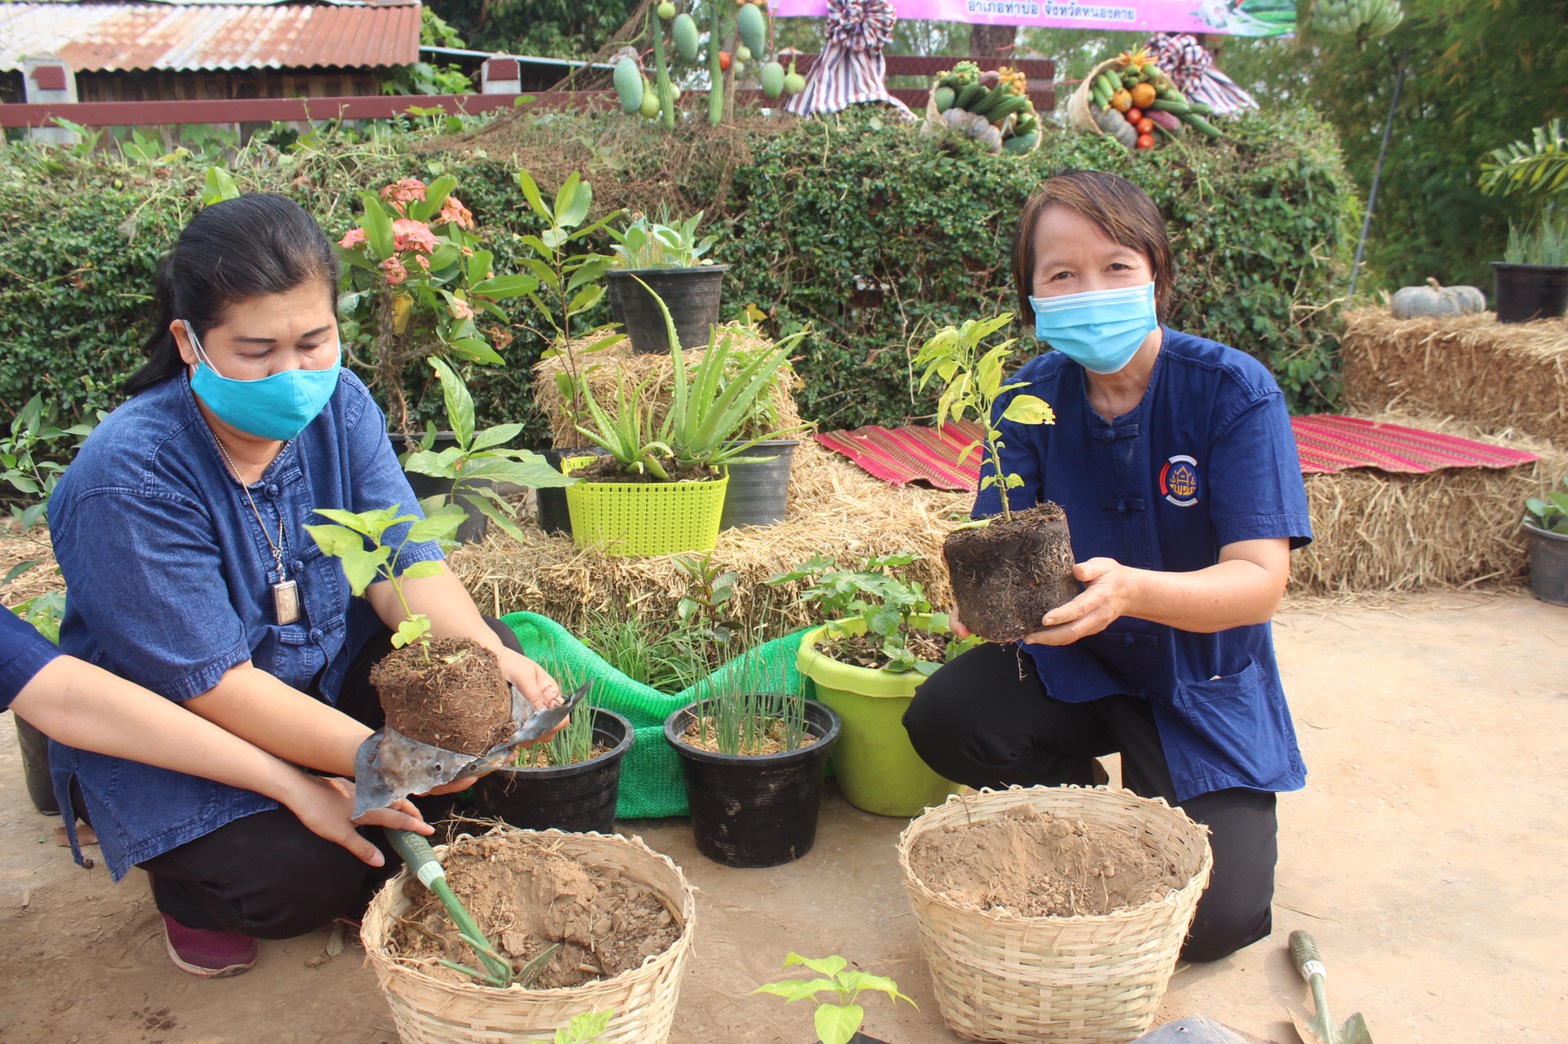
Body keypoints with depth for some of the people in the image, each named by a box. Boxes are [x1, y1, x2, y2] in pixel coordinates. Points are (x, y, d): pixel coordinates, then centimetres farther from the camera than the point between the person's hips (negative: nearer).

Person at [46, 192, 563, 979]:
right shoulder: (126, 480, -28)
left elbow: (397, 561, -14)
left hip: (327, 672, 6)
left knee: (488, 664, -14)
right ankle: (194, 886, 9)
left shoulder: (339, 406, -9)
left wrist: (488, 657, -34)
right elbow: (214, 684, -29)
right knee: (299, 877, -28)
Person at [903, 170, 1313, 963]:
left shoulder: (1235, 392, -19)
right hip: (1073, 665, 3)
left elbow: (1260, 583, -25)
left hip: (1203, 684, -3)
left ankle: (1153, 807, 19)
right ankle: (1092, 800, 8)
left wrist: (1129, 590, -44)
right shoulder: (1031, 399, -9)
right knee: (945, 719, -25)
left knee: (1213, 918, -17)